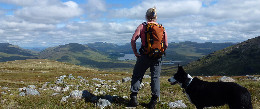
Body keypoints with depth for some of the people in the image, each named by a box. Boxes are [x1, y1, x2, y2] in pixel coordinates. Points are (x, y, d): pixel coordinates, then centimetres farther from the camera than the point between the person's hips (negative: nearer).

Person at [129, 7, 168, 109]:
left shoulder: (142, 26, -2)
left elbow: (133, 40, -11)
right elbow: (166, 45, 2)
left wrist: (135, 52, -3)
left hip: (144, 56, -2)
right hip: (157, 58, 2)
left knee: (137, 76, 11)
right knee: (155, 77, 11)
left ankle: (133, 96, 6)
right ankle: (154, 100, 11)